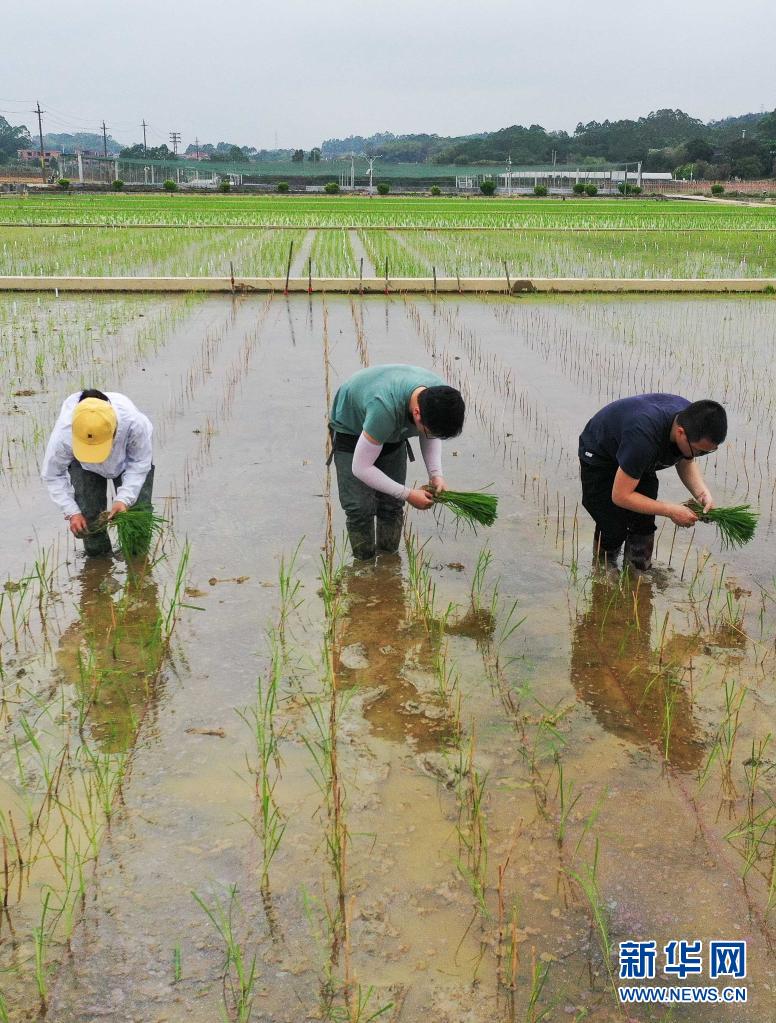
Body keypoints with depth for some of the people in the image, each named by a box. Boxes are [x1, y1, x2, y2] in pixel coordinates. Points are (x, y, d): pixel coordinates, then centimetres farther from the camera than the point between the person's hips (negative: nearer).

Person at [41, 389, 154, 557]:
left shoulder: (134, 423, -44)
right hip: (85, 467, 1)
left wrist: (124, 499, -33)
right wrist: (72, 512, -25)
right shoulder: (62, 435, -41)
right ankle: (98, 560, 24)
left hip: (127, 461, 0)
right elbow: (52, 475, -19)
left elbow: (140, 463, -23)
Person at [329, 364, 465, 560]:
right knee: (361, 508, -12)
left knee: (392, 505, 2)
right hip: (351, 430, -5)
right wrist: (408, 494, -31)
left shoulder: (439, 396, -26)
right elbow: (361, 468, -35)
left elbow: (432, 436, -2)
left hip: (392, 433, 5)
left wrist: (436, 474, -18)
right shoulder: (384, 409, -46)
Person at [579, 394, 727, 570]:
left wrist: (703, 493, -19)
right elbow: (620, 496, -33)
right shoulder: (645, 437, -45)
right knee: (614, 530, -9)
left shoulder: (692, 419, -24)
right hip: (598, 457, -6)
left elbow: (686, 462, -1)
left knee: (644, 526, -3)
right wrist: (671, 511, -31)